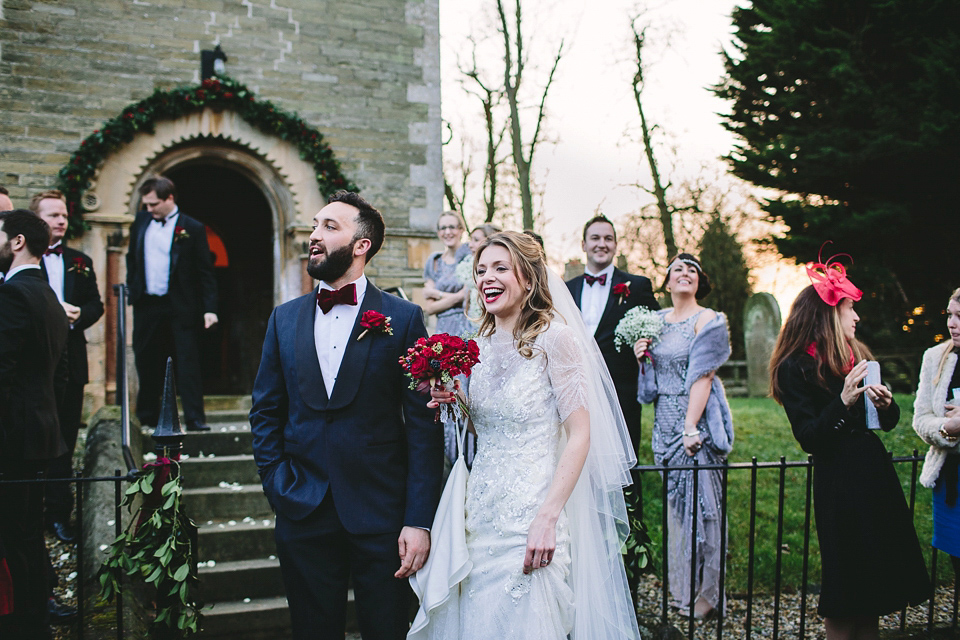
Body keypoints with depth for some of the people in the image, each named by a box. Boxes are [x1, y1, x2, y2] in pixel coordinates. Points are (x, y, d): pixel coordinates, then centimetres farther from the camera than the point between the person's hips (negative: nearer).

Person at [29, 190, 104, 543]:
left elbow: (96, 306, 11)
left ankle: (59, 513, 17)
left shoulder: (80, 262, 13)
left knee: (64, 443, 8)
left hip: (69, 364, 4)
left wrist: (78, 315, -9)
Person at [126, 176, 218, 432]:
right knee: (146, 363, 11)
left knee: (187, 363, -3)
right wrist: (132, 290, 8)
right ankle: (147, 418, 23)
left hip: (180, 308, -4)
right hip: (146, 306, 4)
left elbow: (205, 273, -4)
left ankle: (195, 418, 1)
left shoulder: (192, 228, -4)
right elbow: (132, 258, 20)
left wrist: (209, 309, -10)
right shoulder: (141, 222, 10)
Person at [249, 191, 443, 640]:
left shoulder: (403, 319, -5)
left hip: (381, 516, -3)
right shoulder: (285, 319, 7)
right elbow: (266, 411, 12)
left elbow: (423, 423, -8)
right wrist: (276, 485, 0)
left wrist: (419, 520, -12)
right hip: (302, 515, 3)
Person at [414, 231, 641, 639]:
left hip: (531, 510, -6)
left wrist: (547, 518, -20)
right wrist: (455, 403, -2)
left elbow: (580, 434, -14)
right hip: (482, 509, 6)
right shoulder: (482, 343, 8)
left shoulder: (553, 337, -11)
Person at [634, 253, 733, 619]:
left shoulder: (708, 321, -6)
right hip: (665, 422, 6)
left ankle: (707, 592, 10)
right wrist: (642, 358, -3)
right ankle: (679, 586, 22)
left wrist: (691, 429, -18)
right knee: (674, 500, 10)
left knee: (701, 501, -1)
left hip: (698, 420, -5)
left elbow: (703, 377, -13)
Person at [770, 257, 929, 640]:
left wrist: (885, 404, -7)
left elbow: (889, 422, 14)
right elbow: (809, 438, -15)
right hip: (837, 483, -7)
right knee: (846, 583, 3)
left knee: (876, 579, 13)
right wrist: (843, 402, -26)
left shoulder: (858, 355, 10)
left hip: (876, 475, 7)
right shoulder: (795, 368, -10)